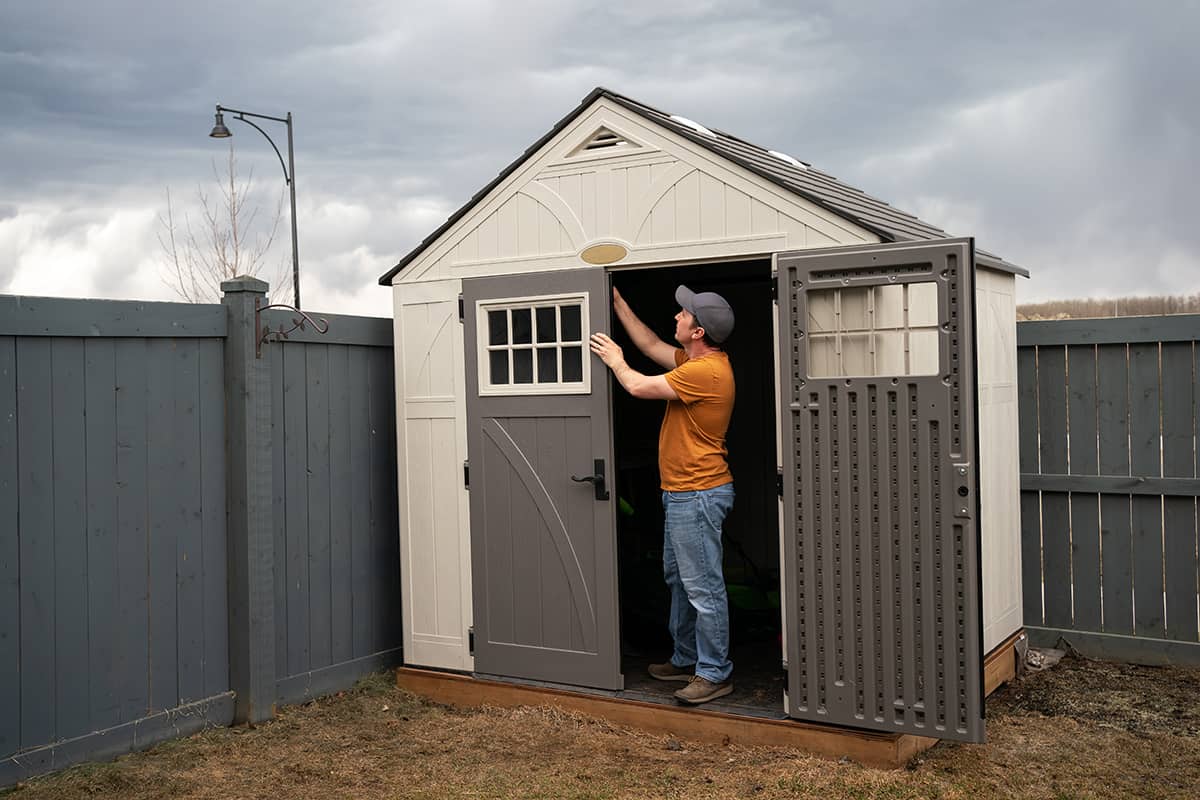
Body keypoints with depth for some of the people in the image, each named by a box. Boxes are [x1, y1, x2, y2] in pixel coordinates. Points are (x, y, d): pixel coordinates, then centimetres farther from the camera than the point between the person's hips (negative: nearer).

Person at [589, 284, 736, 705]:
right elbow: (652, 347, 22)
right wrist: (618, 303, 22)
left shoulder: (707, 371, -21)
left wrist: (616, 361, 2)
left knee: (703, 587, -5)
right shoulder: (697, 362, 11)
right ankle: (686, 659, 30)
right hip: (683, 494, 11)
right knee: (679, 578, 19)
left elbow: (640, 387, -18)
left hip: (698, 494, -11)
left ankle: (715, 674, 3)